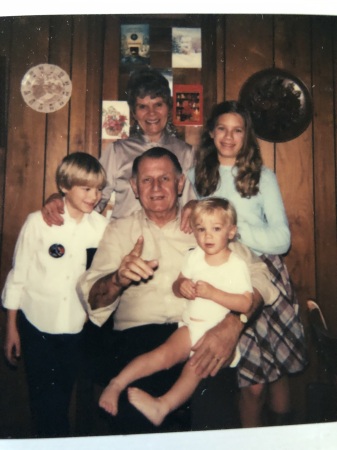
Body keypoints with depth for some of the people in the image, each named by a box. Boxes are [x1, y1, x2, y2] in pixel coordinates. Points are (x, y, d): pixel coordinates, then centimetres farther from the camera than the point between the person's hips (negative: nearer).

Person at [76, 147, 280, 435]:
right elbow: (91, 298, 3)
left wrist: (233, 324, -19)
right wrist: (117, 279, -22)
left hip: (200, 338, 1)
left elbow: (258, 275, 2)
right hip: (136, 337, 0)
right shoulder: (120, 231, 16)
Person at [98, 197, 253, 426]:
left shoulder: (237, 265, -6)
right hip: (191, 326, 3)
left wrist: (212, 293, -21)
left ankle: (163, 405, -37)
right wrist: (182, 286, -11)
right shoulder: (194, 256, 7)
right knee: (164, 355, -21)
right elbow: (177, 285, 14)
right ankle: (116, 384, -21)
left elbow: (246, 304, -12)